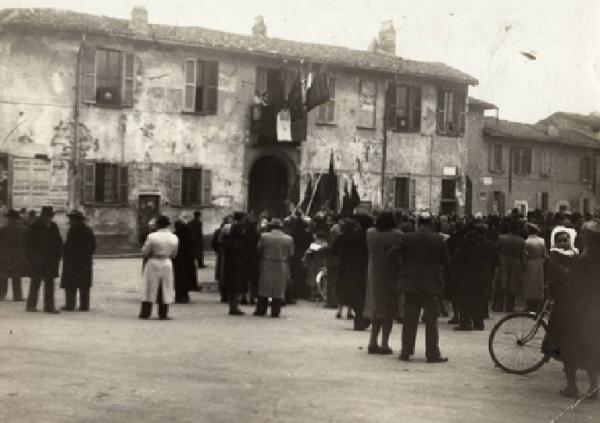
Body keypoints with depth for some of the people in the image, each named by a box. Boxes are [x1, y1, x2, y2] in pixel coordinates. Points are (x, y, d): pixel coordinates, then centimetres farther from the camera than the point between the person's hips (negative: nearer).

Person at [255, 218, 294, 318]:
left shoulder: (264, 236, -5)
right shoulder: (289, 239, -2)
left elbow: (259, 250, 1)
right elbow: (291, 255, 2)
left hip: (267, 266, 0)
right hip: (282, 268, 0)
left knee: (264, 289, 9)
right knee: (278, 291, 5)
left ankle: (261, 310, 13)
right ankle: (275, 312, 4)